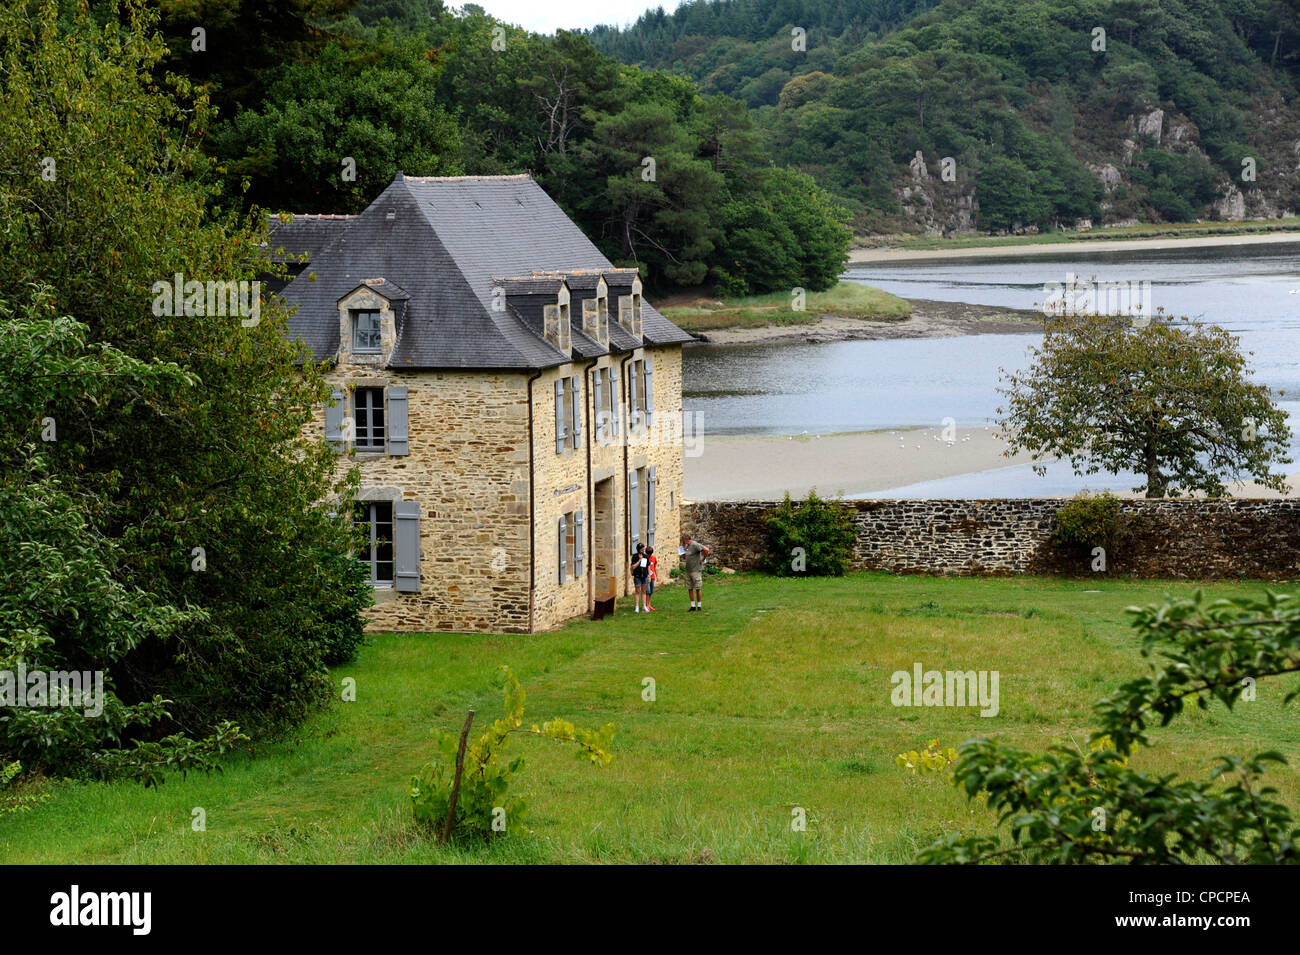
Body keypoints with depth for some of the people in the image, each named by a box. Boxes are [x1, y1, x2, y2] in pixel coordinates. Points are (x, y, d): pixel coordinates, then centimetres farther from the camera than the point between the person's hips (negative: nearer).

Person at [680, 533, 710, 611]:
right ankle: (693, 606, 11)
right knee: (690, 588, 7)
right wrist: (682, 547, 8)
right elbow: (684, 557, 22)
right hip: (688, 570, 9)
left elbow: (706, 550, -23)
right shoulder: (686, 546, 13)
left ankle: (699, 606, 3)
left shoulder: (695, 545, -14)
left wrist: (702, 559, -13)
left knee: (698, 588, -2)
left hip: (696, 570, -9)